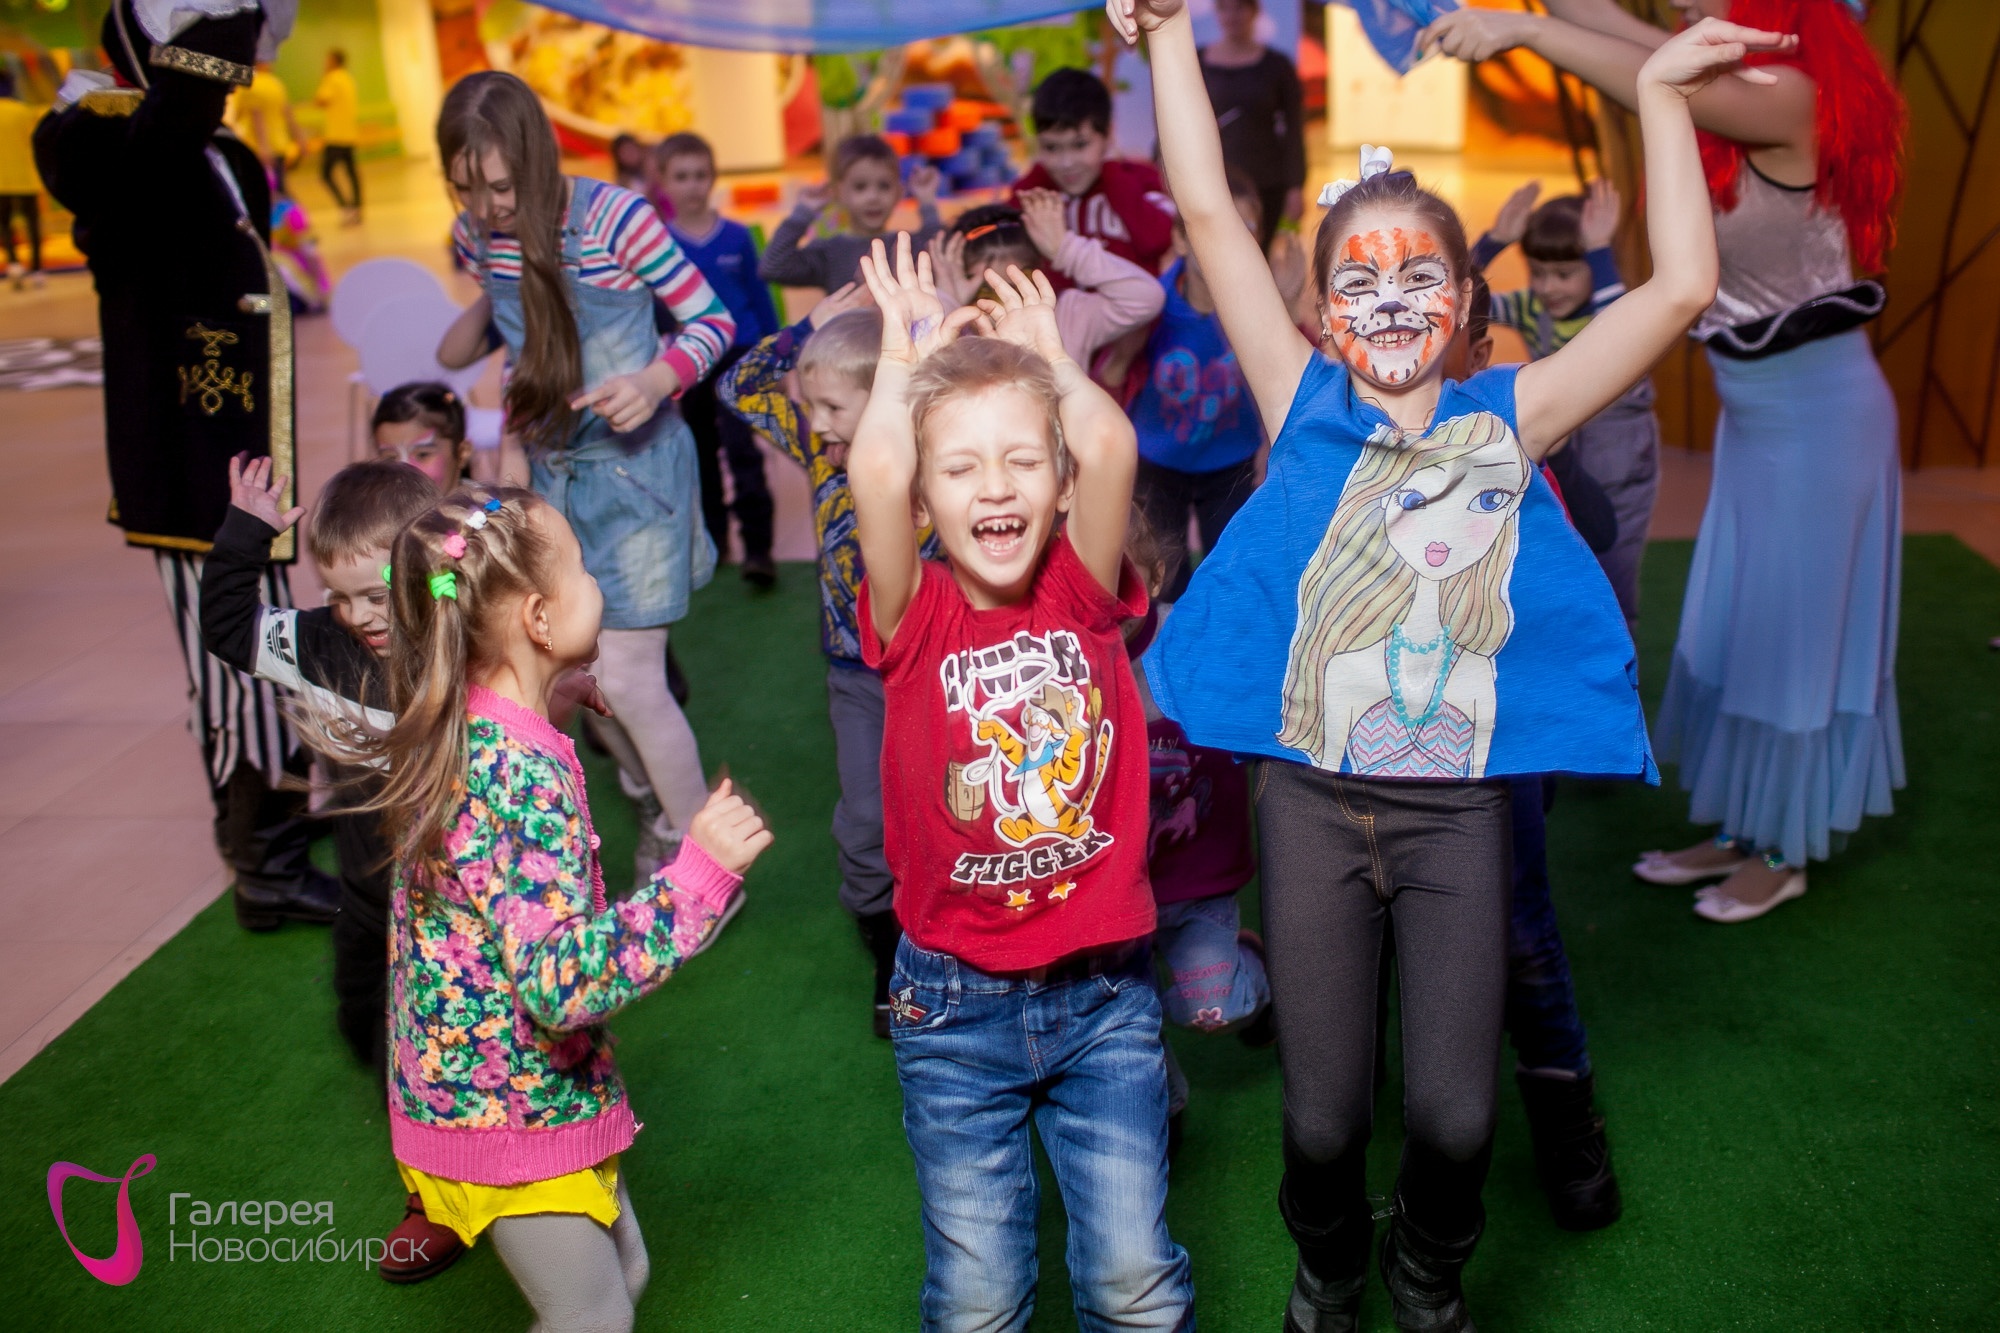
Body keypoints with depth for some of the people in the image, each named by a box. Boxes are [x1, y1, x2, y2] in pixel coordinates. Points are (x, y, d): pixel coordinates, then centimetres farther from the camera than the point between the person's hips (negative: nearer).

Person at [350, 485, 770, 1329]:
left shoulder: (463, 732, -2)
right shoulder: (520, 773, -31)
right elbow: (562, 982, -35)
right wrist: (700, 870, -33)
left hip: (483, 1083, 9)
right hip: (509, 1109, -9)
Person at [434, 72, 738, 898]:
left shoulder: (617, 219, -20)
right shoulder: (478, 236, -2)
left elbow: (713, 320, -14)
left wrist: (656, 382, -31)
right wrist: (514, 437, 4)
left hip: (634, 466, -6)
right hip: (552, 469, 6)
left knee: (627, 680, -7)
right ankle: (668, 806, 33)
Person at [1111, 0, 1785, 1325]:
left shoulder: (1507, 418, 2)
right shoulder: (1304, 405, 0)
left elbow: (1683, 287, -2)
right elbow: (1209, 216, -4)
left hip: (1460, 806, 1)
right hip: (1314, 800, 0)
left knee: (1454, 1110, 4)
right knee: (1326, 1112, 8)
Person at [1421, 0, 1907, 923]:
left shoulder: (1793, 96, -19)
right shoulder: (1738, 90, 6)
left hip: (1818, 410, -9)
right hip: (1756, 413, 9)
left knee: (1793, 633, 4)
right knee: (1736, 630, 15)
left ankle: (1783, 855, 21)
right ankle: (1739, 832, 30)